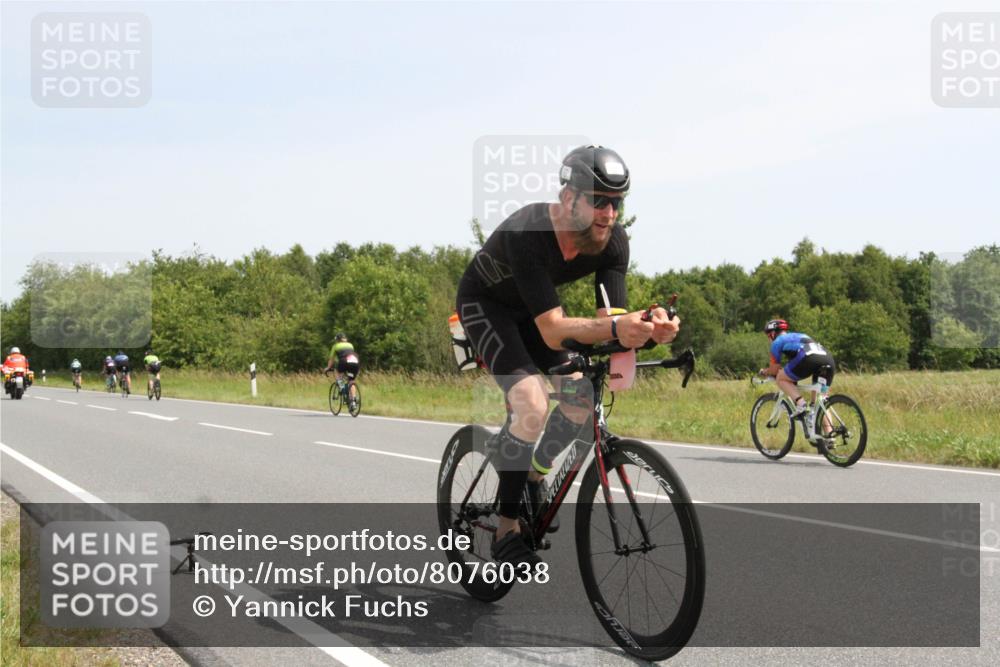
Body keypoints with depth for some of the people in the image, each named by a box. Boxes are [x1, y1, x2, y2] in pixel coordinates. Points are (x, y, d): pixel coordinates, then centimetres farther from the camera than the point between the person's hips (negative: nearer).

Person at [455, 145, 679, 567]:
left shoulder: (613, 241, -21)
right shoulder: (528, 234, -39)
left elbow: (610, 319, -24)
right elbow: (552, 331, -43)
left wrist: (646, 328, -47)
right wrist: (614, 328, -59)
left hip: (530, 309, 6)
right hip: (485, 304, -6)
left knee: (582, 398, -10)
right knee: (532, 406, -24)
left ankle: (534, 474, 19)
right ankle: (506, 531, -11)